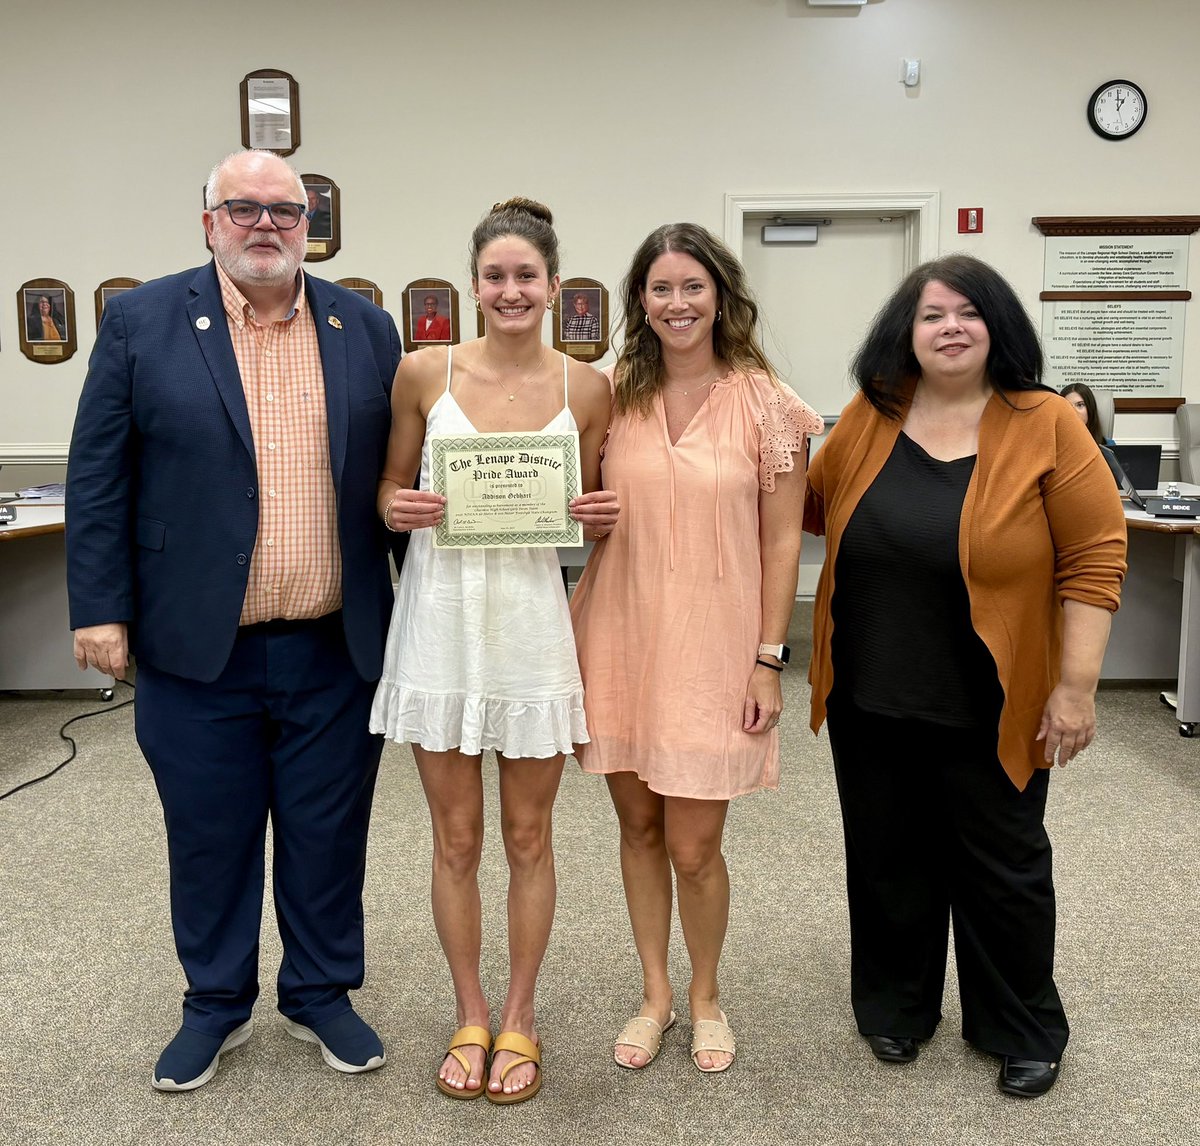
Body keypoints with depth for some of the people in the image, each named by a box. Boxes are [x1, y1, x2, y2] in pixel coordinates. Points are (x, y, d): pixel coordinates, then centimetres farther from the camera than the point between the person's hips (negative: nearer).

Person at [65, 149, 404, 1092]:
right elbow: (98, 477, -1)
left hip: (336, 649, 2)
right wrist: (101, 609, -6)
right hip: (197, 649, -1)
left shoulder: (365, 327, 5)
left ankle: (322, 993, 34)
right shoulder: (140, 323, -1)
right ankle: (217, 1004, 35)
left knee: (328, 833, 13)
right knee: (209, 836, 14)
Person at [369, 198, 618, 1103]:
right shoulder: (425, 372, -1)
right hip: (441, 617, 0)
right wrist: (400, 511, -14)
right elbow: (389, 490, 8)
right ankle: (470, 1016, 31)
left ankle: (519, 1018, 31)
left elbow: (591, 517, 10)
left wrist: (606, 516, -12)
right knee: (456, 839, 10)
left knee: (528, 836, 11)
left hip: (533, 620, 0)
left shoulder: (585, 386, 1)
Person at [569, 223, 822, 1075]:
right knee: (639, 825, 13)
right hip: (621, 639, 3)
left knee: (694, 845, 2)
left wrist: (770, 659, -6)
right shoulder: (614, 396, 4)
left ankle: (706, 995, 30)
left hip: (714, 648, -3)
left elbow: (781, 541, -2)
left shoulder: (765, 404, -3)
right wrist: (573, 639, 3)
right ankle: (655, 994, 34)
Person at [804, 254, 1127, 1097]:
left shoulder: (1046, 426, -10)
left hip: (988, 709, -3)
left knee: (1002, 866, 13)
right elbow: (814, 503, 17)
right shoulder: (869, 417, 1)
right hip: (872, 700, 3)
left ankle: (1024, 1030, 33)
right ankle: (897, 1006, 38)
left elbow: (1094, 559, -11)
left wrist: (1077, 687, -14)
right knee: (887, 859, 17)